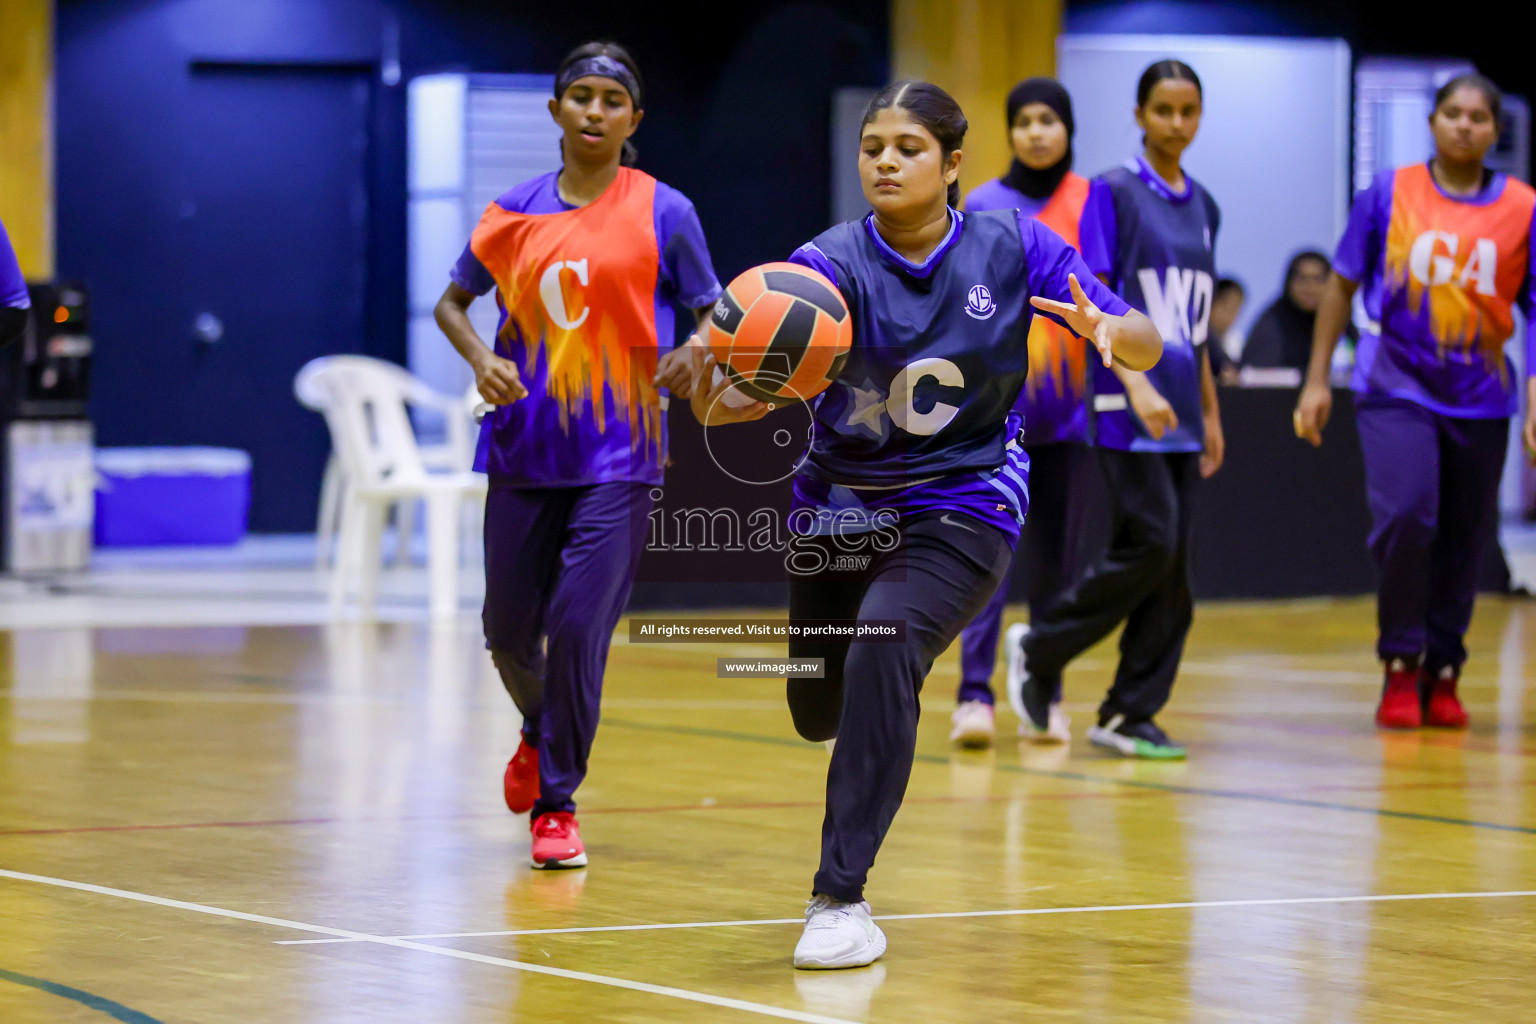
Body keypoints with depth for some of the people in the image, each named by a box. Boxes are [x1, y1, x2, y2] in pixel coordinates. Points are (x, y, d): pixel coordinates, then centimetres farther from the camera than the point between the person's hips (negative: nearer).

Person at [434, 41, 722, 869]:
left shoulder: (663, 212, -2)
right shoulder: (516, 211, 6)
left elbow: (714, 315, 2)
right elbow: (453, 302, 16)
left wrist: (692, 357, -21)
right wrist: (481, 359, -4)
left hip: (617, 457, -3)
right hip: (525, 449, 3)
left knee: (579, 625, -11)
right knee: (508, 628, 9)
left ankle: (557, 804, 4)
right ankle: (540, 732, 42)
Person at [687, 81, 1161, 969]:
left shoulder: (1012, 246, -11)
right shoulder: (832, 264, -15)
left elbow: (1149, 345, -9)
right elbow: (733, 397, -29)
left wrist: (1105, 328, -32)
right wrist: (713, 375, -53)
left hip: (962, 505, -3)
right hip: (841, 500, 3)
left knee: (882, 648, -30)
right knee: (819, 714, 16)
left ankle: (842, 898, -24)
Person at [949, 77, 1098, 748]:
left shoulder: (1092, 204, 5)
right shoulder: (983, 206, 2)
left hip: (1069, 408, 2)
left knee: (1056, 558, 6)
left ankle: (1045, 696, 14)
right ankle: (975, 695, -12)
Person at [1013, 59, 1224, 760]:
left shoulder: (1201, 206, 15)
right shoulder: (1114, 193, -4)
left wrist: (1210, 413, 19)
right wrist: (1137, 387, -21)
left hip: (1179, 412, 7)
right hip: (1127, 407, -7)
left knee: (1172, 567, 2)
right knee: (1151, 545, -15)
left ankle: (1129, 716, 7)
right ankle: (1042, 648, 4)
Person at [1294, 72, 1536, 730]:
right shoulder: (1390, 193, 0)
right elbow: (1343, 283, 7)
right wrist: (1317, 379, 4)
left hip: (1480, 399, 2)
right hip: (1395, 387, -2)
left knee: (1463, 540, 6)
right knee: (1404, 516, -19)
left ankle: (1442, 674, 21)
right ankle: (1400, 667, -4)